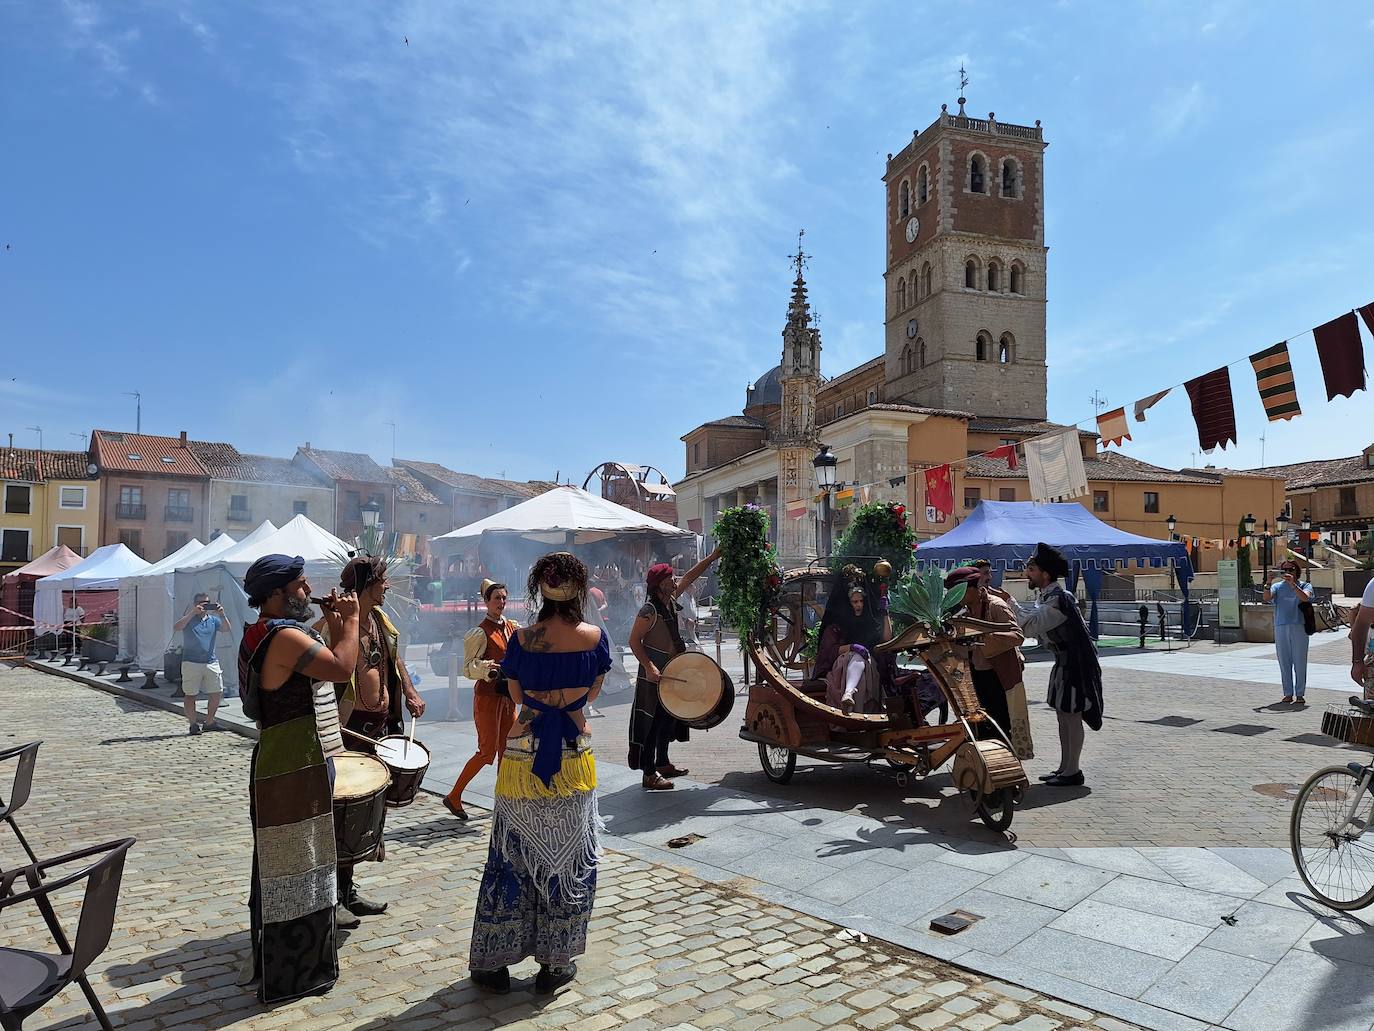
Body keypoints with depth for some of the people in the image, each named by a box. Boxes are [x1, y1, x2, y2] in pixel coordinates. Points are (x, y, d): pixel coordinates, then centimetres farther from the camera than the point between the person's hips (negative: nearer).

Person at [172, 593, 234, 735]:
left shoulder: (213, 620, 11)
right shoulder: (189, 619, 2)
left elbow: (227, 629, -2)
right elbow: (176, 627, -17)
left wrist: (222, 615, -16)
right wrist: (192, 613, -22)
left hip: (211, 662, 4)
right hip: (191, 663, -4)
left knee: (217, 693, 5)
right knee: (190, 695, 2)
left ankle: (209, 722, 19)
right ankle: (193, 724, 13)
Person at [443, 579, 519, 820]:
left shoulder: (513, 628, 7)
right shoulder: (481, 632, -13)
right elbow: (469, 668, -16)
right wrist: (489, 668, -33)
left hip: (508, 696, 7)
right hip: (487, 696, -7)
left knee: (508, 748, 10)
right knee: (487, 751, -5)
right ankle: (453, 797, 8)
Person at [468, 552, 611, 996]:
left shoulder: (521, 640, -9)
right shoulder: (595, 637, -7)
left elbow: (518, 696, 5)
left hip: (522, 756, 0)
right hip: (574, 758, 0)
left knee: (513, 858, 12)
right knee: (569, 860, 13)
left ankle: (493, 963, 23)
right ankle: (555, 964, 23)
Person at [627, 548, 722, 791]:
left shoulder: (671, 599, 4)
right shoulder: (650, 610, -21)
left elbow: (690, 576, 13)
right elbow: (634, 641, -20)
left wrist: (714, 556, 10)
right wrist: (649, 667, -28)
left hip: (670, 672, 9)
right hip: (653, 675, -9)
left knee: (667, 719, 18)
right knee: (651, 722, -3)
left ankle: (662, 763, 32)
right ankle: (649, 774, 3)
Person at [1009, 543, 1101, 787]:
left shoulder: (1058, 600, -24)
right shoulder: (1045, 596, 8)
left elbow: (1029, 626, -29)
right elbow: (1033, 619, 13)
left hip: (1076, 662, -10)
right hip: (1065, 661, 10)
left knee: (1071, 716, -3)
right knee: (1063, 716, 13)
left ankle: (1072, 772, 5)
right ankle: (1065, 768, 22)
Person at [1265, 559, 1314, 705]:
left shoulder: (1305, 585, 8)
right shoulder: (1277, 586, 13)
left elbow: (1305, 597, -13)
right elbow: (1266, 598, -5)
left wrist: (1293, 584, -25)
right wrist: (1268, 583, -20)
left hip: (1299, 627, -2)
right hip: (1280, 627, 2)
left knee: (1300, 662, 1)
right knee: (1284, 662, 5)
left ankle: (1300, 694, 8)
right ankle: (1288, 694, 11)